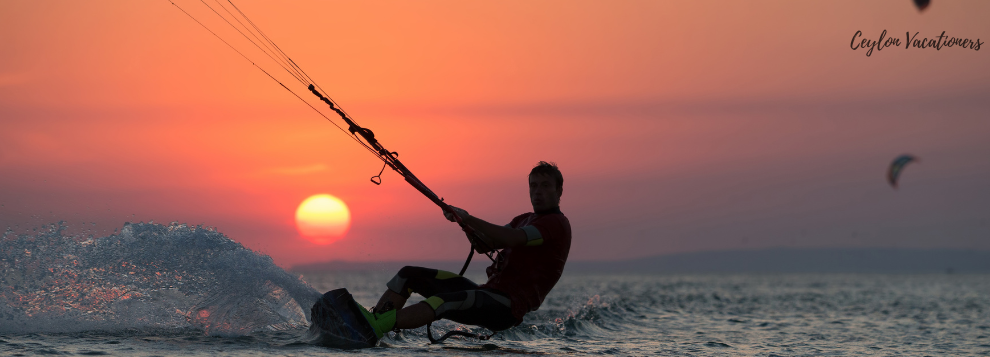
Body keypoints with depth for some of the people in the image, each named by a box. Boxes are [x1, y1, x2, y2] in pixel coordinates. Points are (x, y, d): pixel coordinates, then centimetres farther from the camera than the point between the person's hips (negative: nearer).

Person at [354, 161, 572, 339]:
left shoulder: (557, 224, -5)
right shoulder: (524, 220, 25)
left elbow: (512, 239, -22)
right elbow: (484, 245, 14)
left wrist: (469, 219, -25)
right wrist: (467, 224, -7)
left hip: (509, 307, -9)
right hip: (488, 292, 9)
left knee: (445, 301, -37)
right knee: (409, 275, 3)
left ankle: (375, 327, -52)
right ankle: (370, 320, -16)